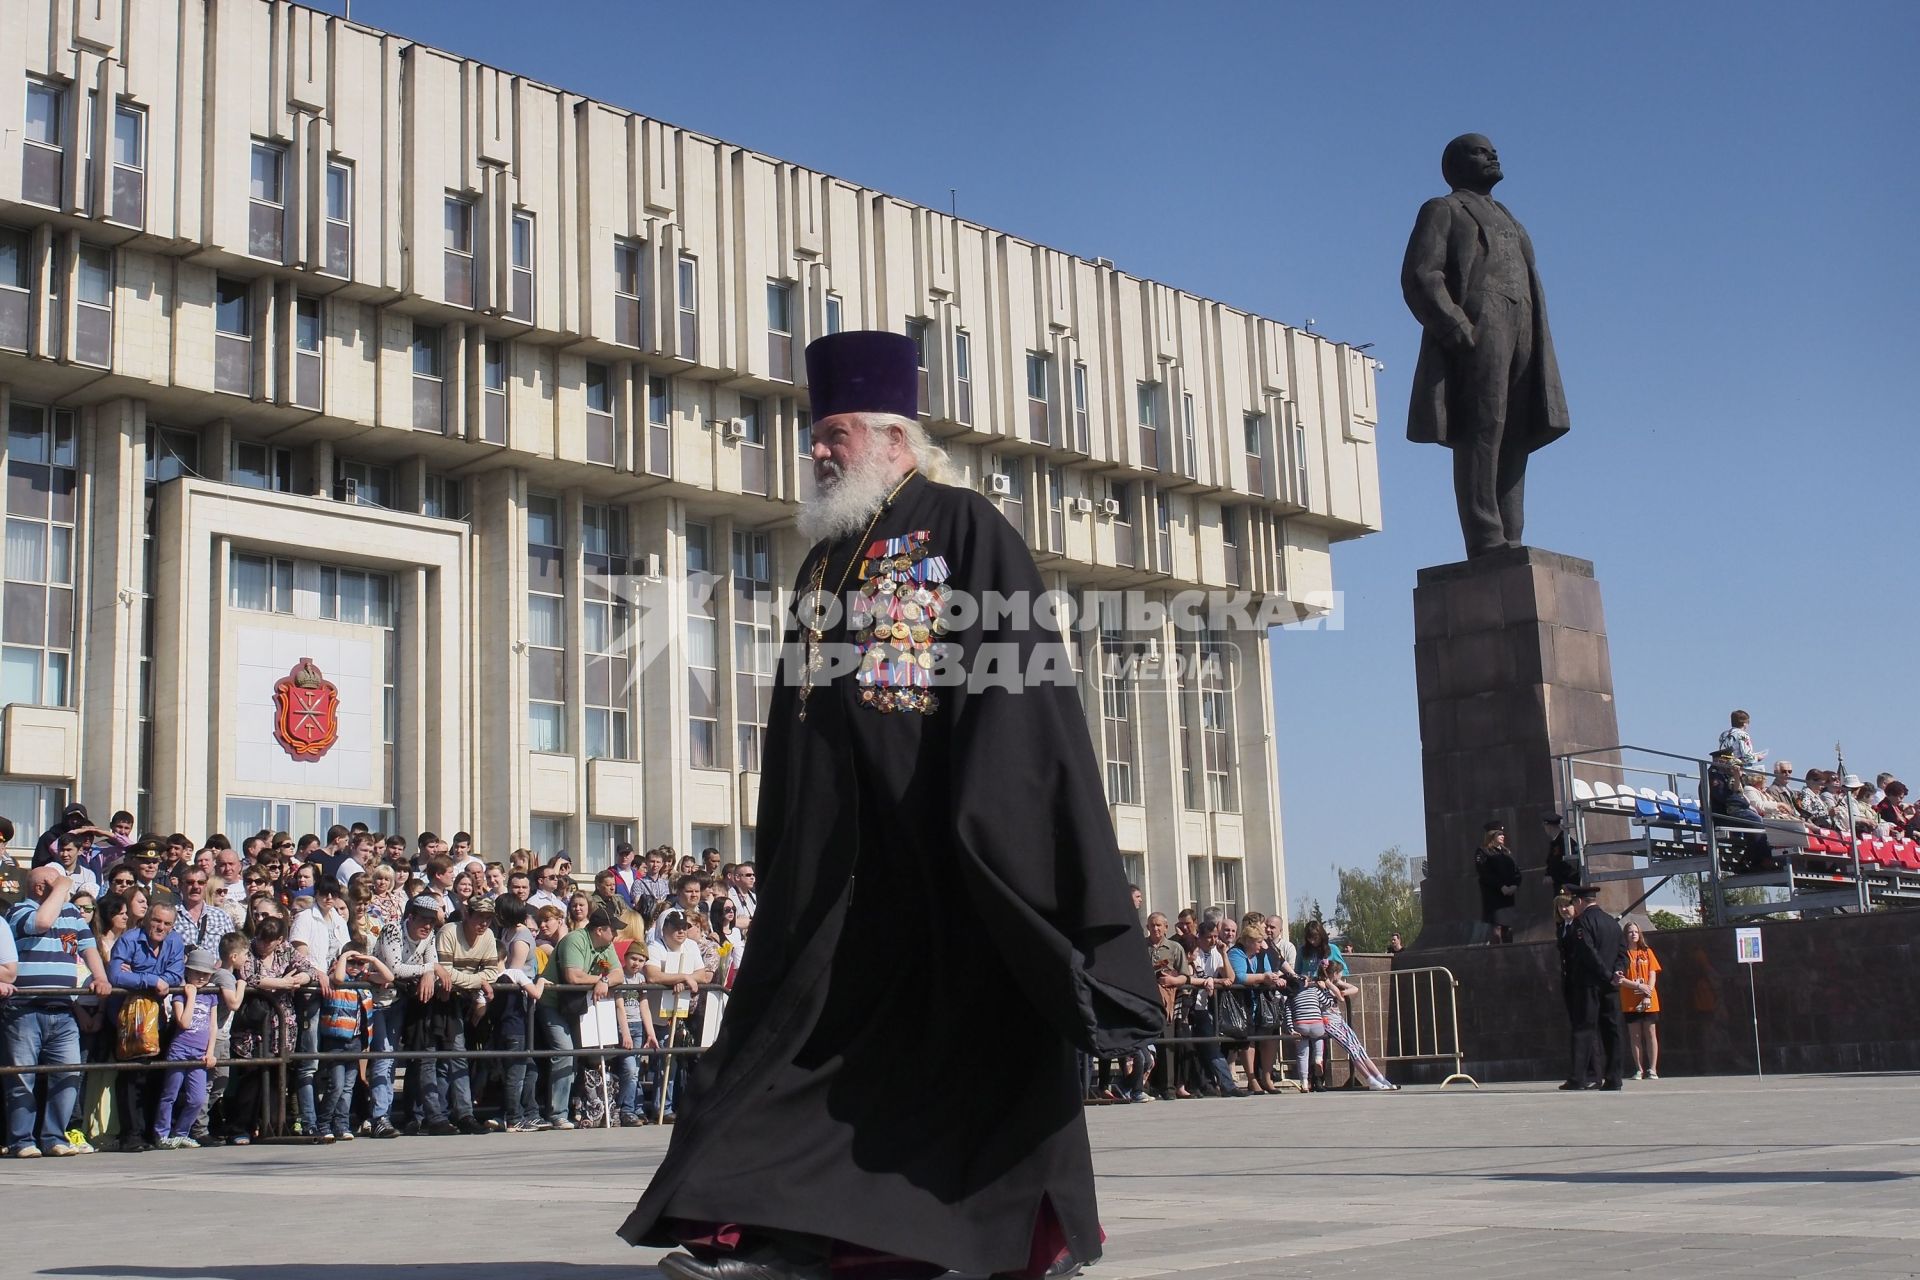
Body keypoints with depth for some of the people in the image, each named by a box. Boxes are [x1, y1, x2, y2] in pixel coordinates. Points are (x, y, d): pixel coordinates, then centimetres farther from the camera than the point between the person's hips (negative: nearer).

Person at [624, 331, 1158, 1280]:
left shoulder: (964, 525, 1)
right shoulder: (822, 562, 21)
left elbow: (1016, 668, -8)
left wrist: (988, 814, -18)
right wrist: (783, 852, 14)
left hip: (937, 823, -7)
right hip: (839, 840, 7)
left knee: (972, 1009, -3)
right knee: (831, 1011, 2)